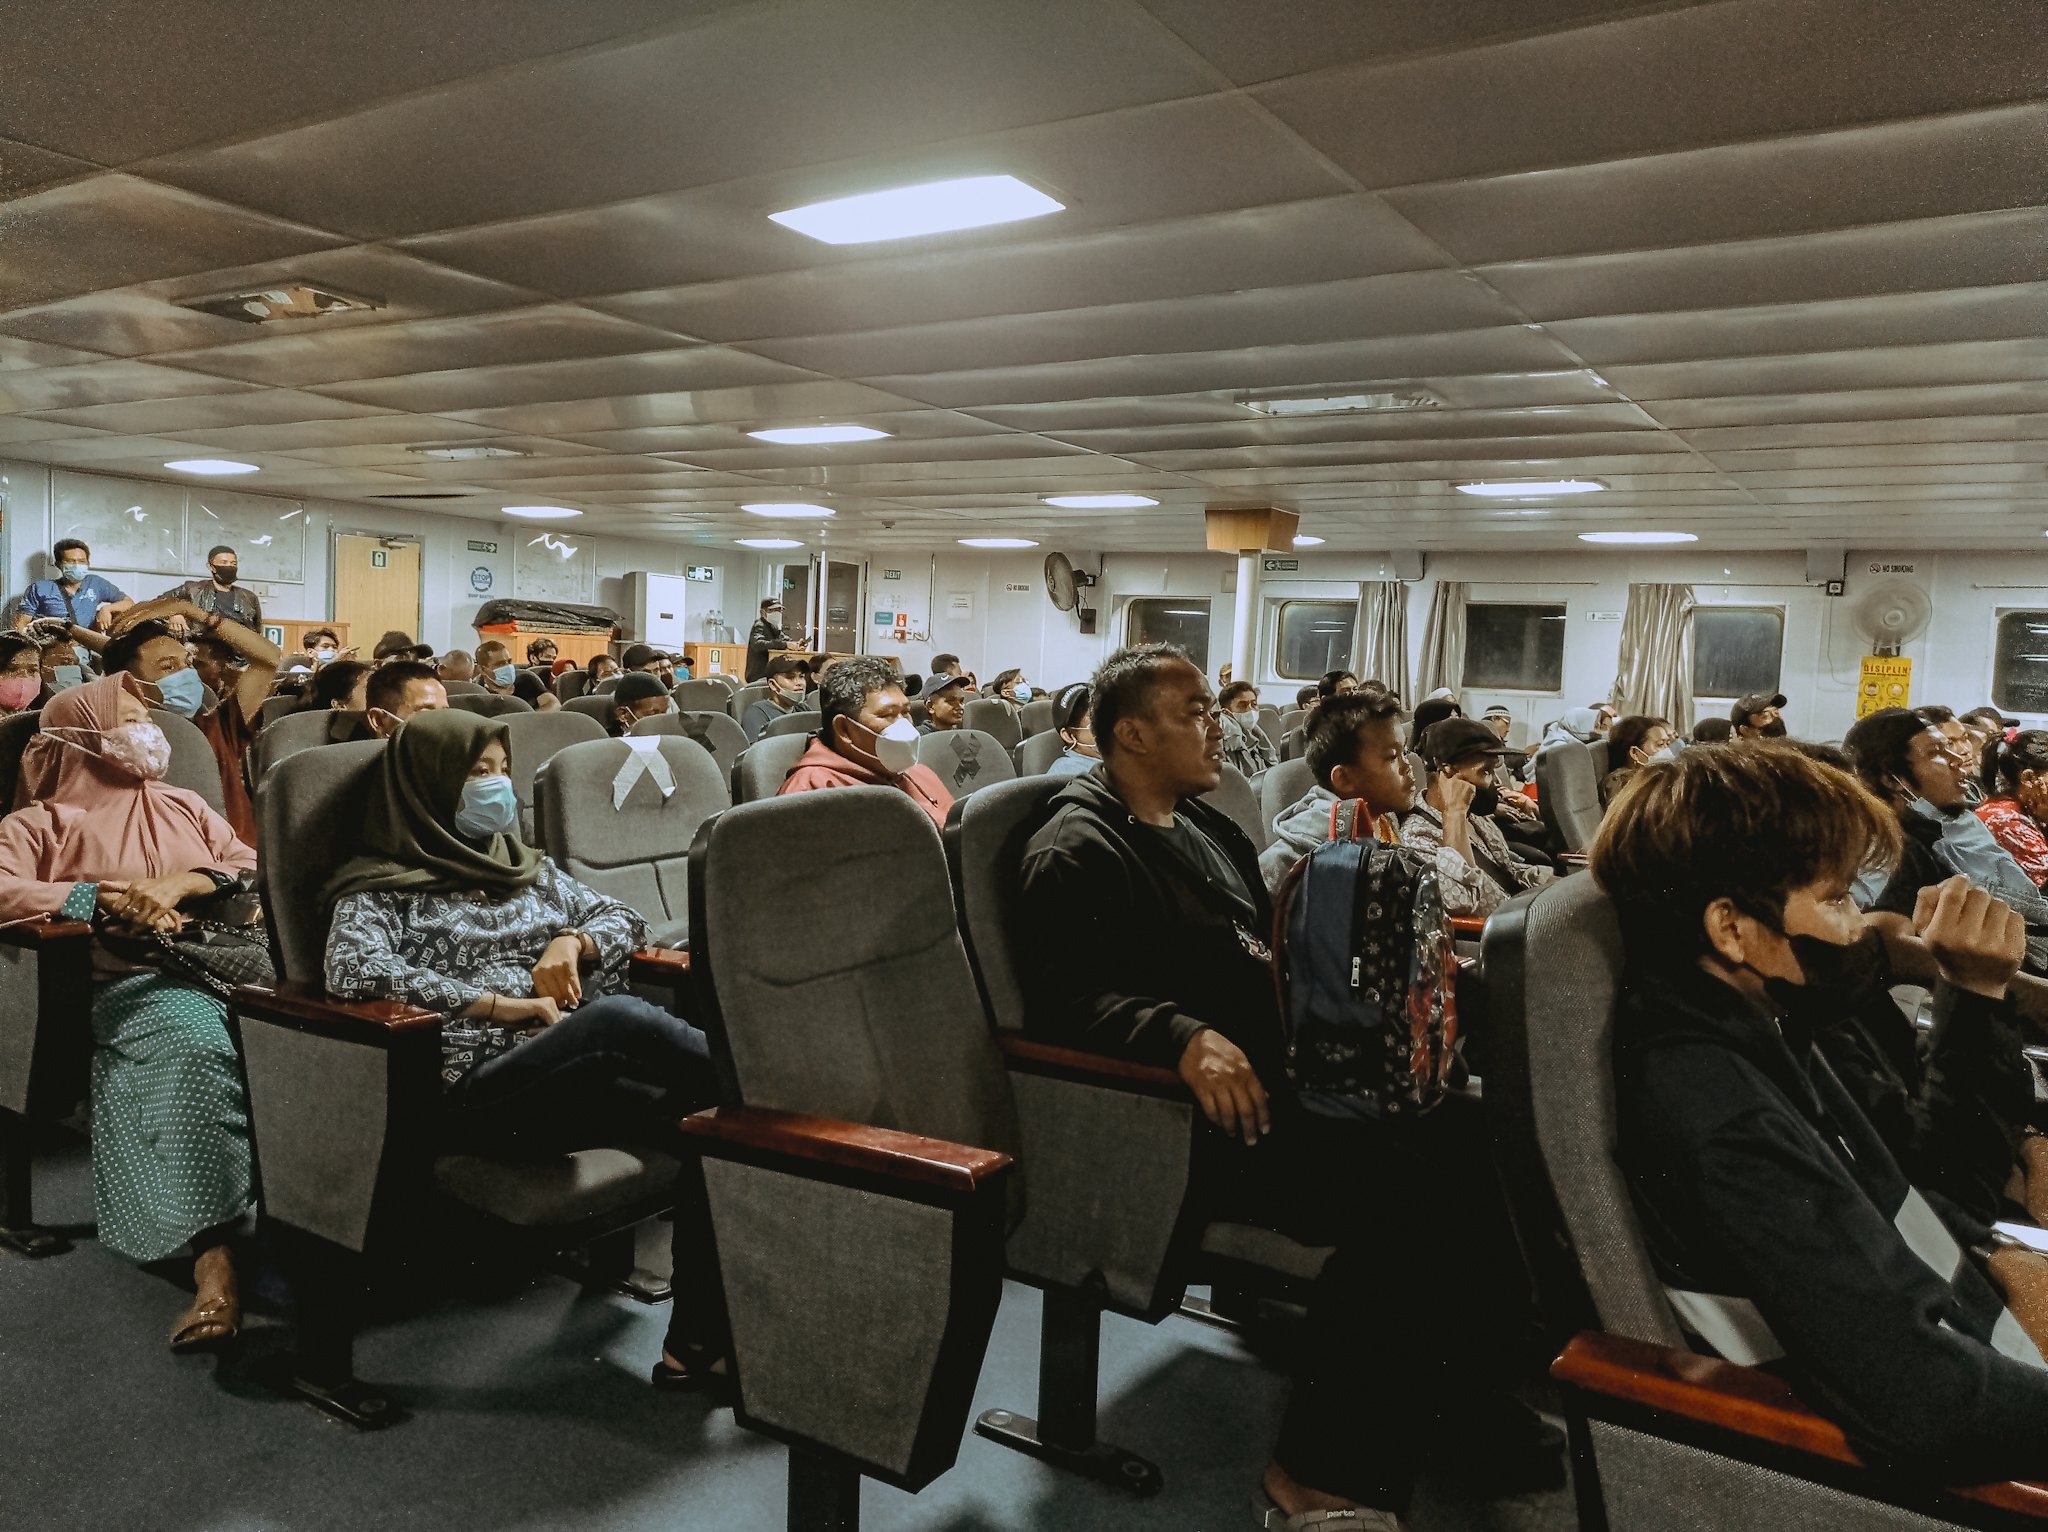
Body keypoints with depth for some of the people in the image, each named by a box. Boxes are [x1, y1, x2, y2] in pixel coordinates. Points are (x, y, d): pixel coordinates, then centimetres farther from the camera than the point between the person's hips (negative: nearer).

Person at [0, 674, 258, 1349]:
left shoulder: (185, 806, 29)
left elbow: (255, 867, 18)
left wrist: (184, 882, -1)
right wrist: (100, 896, -13)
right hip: (134, 983, -4)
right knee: (198, 1047, -38)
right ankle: (215, 1254, -43)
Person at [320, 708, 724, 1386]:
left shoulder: (530, 867, 28)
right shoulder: (381, 889, 11)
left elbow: (624, 919, 26)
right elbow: (354, 969, -9)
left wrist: (574, 941, 2)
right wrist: (498, 1003, -13)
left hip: (598, 1073, 5)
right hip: (482, 1084, -5)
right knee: (617, 1015, -37)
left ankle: (697, 1333, -23)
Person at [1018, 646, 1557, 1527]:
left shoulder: (1204, 824, 18)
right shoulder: (1074, 853, -10)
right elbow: (1066, 1000, -22)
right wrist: (1187, 1038, -36)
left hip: (1278, 1067, 9)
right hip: (1190, 1109, -9)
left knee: (1464, 1141, -6)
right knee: (1395, 1190, -24)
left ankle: (1470, 1397, 8)